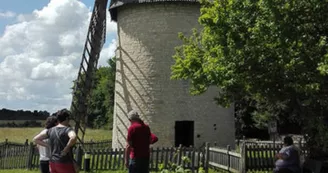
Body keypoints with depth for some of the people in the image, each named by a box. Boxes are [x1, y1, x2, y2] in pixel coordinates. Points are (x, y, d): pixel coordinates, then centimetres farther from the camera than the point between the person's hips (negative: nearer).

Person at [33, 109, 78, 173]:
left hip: (53, 163, 7)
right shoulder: (68, 129, -11)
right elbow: (73, 138, -34)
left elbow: (36, 139, 16)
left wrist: (49, 146, 10)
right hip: (65, 164, -7)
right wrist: (66, 149, -19)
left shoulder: (51, 130, 9)